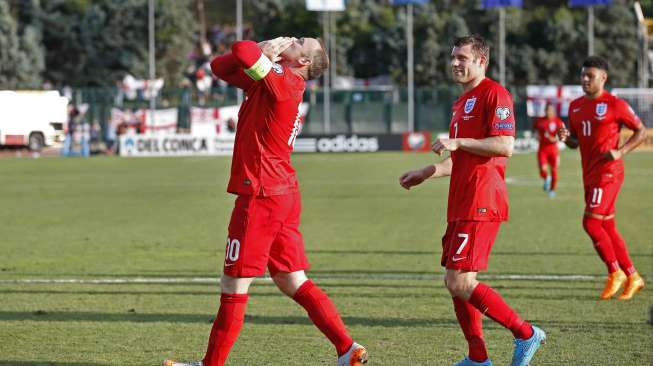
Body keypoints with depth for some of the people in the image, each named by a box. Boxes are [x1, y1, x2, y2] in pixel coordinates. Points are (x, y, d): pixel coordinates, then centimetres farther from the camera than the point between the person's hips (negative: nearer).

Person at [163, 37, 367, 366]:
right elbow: (220, 67, 19)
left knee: (234, 286, 1)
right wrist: (266, 53, 4)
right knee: (292, 282, 12)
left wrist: (263, 54, -4)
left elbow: (241, 49, -26)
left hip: (261, 195, -9)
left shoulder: (283, 79, -13)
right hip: (284, 194, 9)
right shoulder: (280, 83, 14)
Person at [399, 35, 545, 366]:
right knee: (456, 282, 9)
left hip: (480, 205, -10)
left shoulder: (494, 94, -9)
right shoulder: (462, 102, 22)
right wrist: (424, 174, 27)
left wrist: (457, 142, -19)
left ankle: (526, 334, -5)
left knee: (459, 283, -14)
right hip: (462, 204, 10)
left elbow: (505, 146, -20)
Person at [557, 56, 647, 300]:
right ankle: (632, 277, 18)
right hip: (590, 176, 8)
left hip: (608, 173, -8)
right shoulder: (575, 106, 13)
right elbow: (575, 142, 21)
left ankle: (615, 273, -2)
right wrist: (566, 137, -2)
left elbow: (641, 132, -3)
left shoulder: (615, 105, -8)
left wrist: (620, 152, -16)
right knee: (608, 227, 10)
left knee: (591, 222, -15)